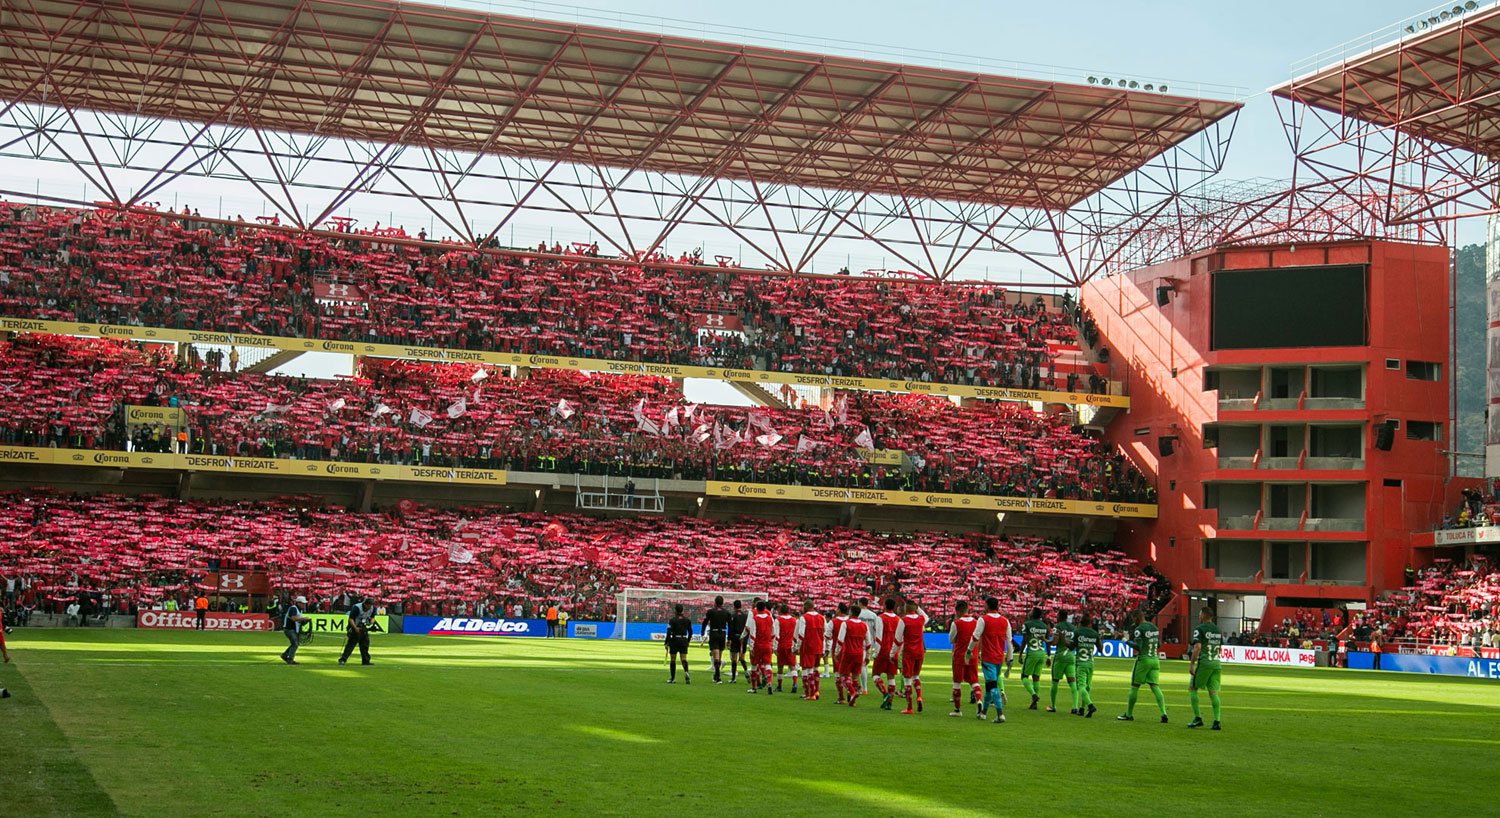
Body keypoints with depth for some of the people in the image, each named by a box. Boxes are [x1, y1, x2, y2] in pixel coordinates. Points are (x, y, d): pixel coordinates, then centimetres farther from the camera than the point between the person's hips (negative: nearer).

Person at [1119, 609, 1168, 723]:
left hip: (1143, 660, -6)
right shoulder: (1154, 628, 12)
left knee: (1134, 687, 4)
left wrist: (1128, 642, -8)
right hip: (1155, 660, 6)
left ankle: (1129, 714, 12)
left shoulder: (1139, 629, -11)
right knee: (1155, 687, 2)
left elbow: (1138, 647, -19)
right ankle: (1163, 713, -13)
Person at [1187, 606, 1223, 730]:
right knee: (1213, 692, 4)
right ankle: (1216, 721, -5)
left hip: (1203, 663, -6)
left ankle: (1198, 718, 2)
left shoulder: (1199, 629, -7)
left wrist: (1191, 664, -14)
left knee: (1192, 688, 7)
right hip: (1216, 664, 6)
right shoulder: (1218, 630, 14)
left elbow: (1197, 647, -16)